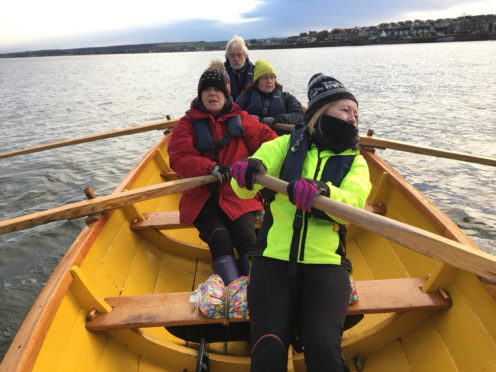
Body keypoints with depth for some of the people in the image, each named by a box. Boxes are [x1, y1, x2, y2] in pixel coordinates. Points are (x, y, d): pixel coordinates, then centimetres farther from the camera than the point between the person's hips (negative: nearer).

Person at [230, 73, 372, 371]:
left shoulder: (355, 162, 13)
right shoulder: (287, 145, 10)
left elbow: (354, 204, -10)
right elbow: (244, 190, 1)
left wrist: (323, 192, -32)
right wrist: (249, 171, -24)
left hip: (325, 263, 1)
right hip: (274, 260, 0)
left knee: (323, 348, -22)